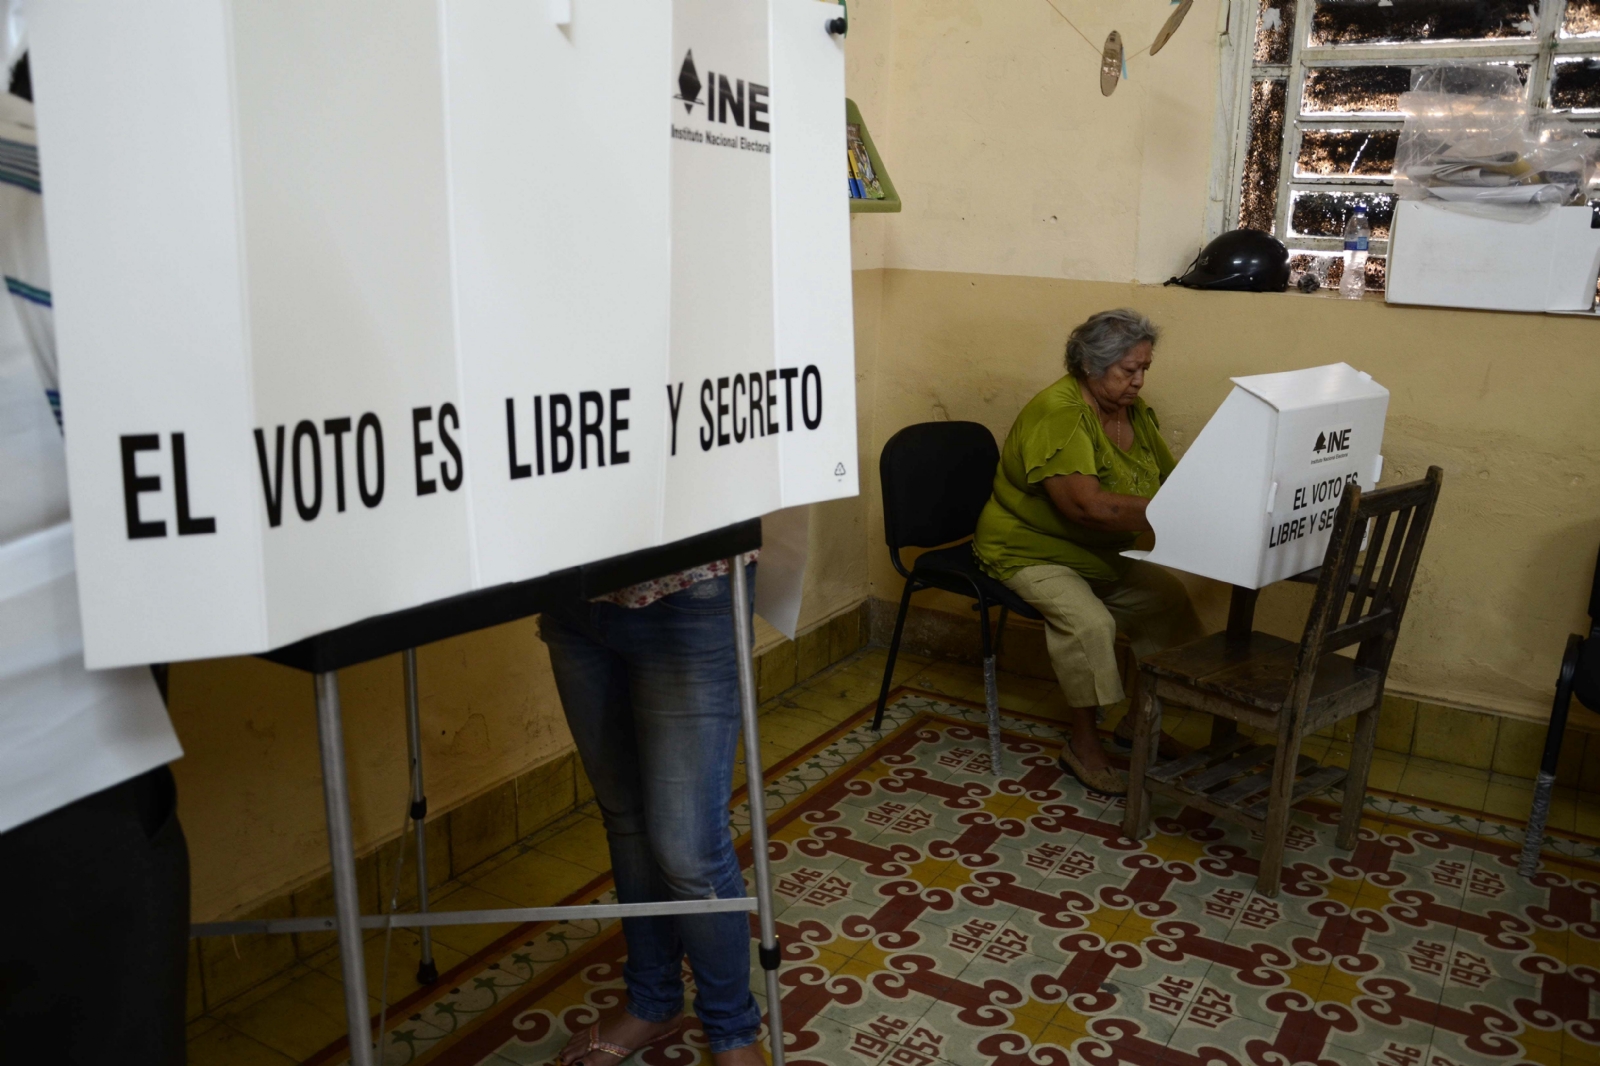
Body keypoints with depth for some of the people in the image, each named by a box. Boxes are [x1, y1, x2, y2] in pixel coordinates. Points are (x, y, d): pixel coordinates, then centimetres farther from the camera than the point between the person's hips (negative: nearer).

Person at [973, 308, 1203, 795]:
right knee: (1090, 622, -28)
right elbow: (1087, 505, -35)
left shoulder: (1135, 412, 3)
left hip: (1103, 555, 9)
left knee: (1169, 597, 2)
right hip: (1030, 551, -8)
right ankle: (1082, 744, -8)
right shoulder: (1057, 412, -25)